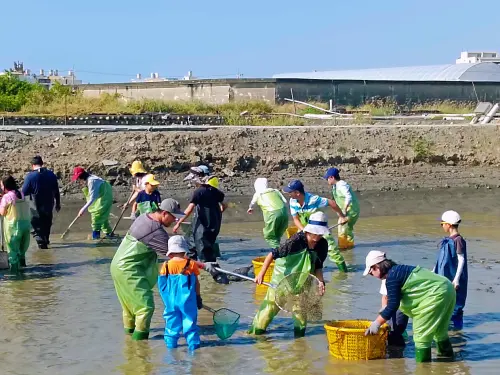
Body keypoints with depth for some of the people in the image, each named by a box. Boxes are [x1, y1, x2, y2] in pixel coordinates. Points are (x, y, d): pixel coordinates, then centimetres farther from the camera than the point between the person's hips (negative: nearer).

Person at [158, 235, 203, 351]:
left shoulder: (166, 266, -2)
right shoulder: (191, 264, -5)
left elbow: (162, 285, 4)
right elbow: (196, 283, 1)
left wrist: (166, 298, 17)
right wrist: (198, 297, 11)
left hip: (171, 300, 1)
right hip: (187, 299, -1)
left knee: (172, 320, 12)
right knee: (190, 319, 6)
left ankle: (171, 341, 13)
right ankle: (193, 342, 6)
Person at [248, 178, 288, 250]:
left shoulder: (258, 194, 15)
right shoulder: (275, 191, 19)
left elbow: (252, 203, 36)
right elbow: (285, 201, 13)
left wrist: (250, 208, 58)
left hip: (272, 214, -4)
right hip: (283, 211, 4)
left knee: (269, 236, 8)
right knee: (278, 235, 20)